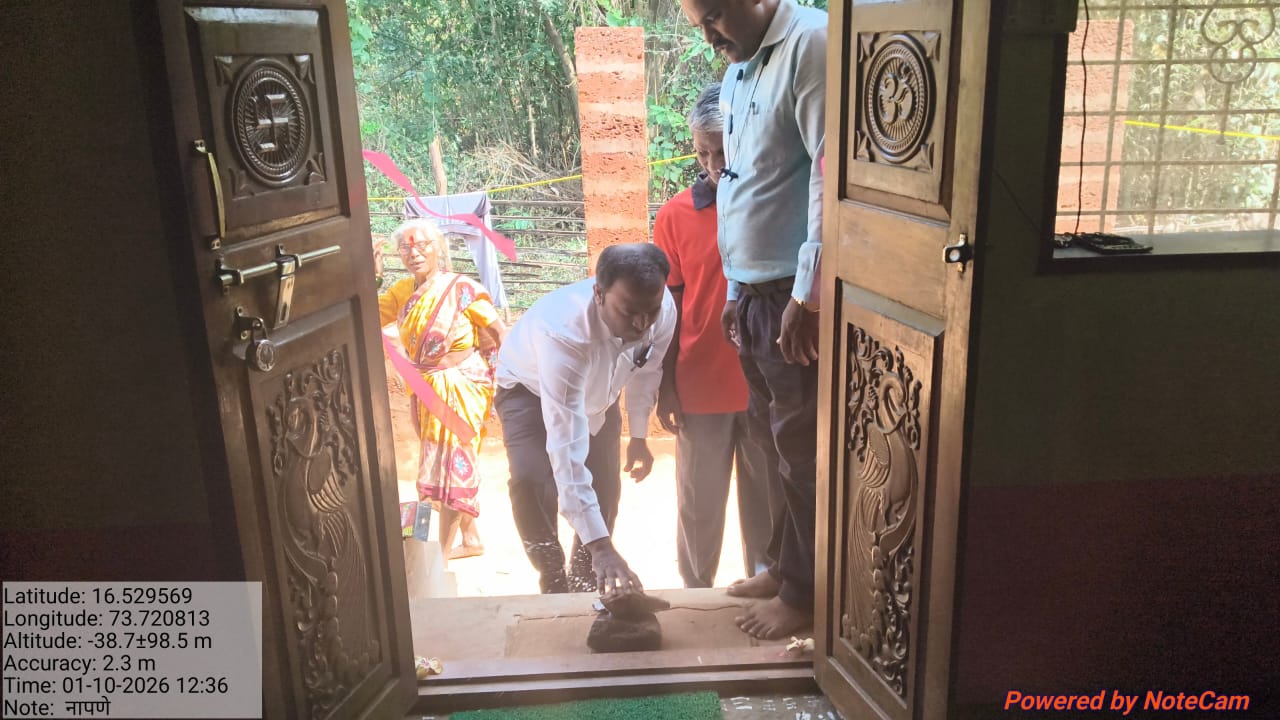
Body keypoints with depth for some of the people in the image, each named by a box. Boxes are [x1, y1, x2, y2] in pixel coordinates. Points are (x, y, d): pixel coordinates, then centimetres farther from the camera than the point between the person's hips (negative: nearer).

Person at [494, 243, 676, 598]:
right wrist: (600, 544, -53)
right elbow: (566, 448, -50)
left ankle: (584, 580, 27)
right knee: (532, 481, -26)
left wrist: (639, 436, 5)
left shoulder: (664, 310, -31)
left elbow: (646, 370, -6)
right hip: (530, 388, -5)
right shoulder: (564, 332, -47)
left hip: (597, 390, 5)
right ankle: (555, 580, -2)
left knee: (606, 486, 3)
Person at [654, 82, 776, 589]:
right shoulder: (676, 215, -3)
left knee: (768, 496, 14)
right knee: (699, 501, 12)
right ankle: (696, 592, 31)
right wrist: (665, 386, 0)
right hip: (701, 386, 0)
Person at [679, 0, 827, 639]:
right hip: (753, 296, 9)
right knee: (774, 442, 17)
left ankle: (803, 593, 19)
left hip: (795, 299, -8)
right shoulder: (738, 72, 17)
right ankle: (785, 567, 32)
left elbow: (830, 174, -20)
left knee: (802, 452, 3)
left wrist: (808, 296, -21)